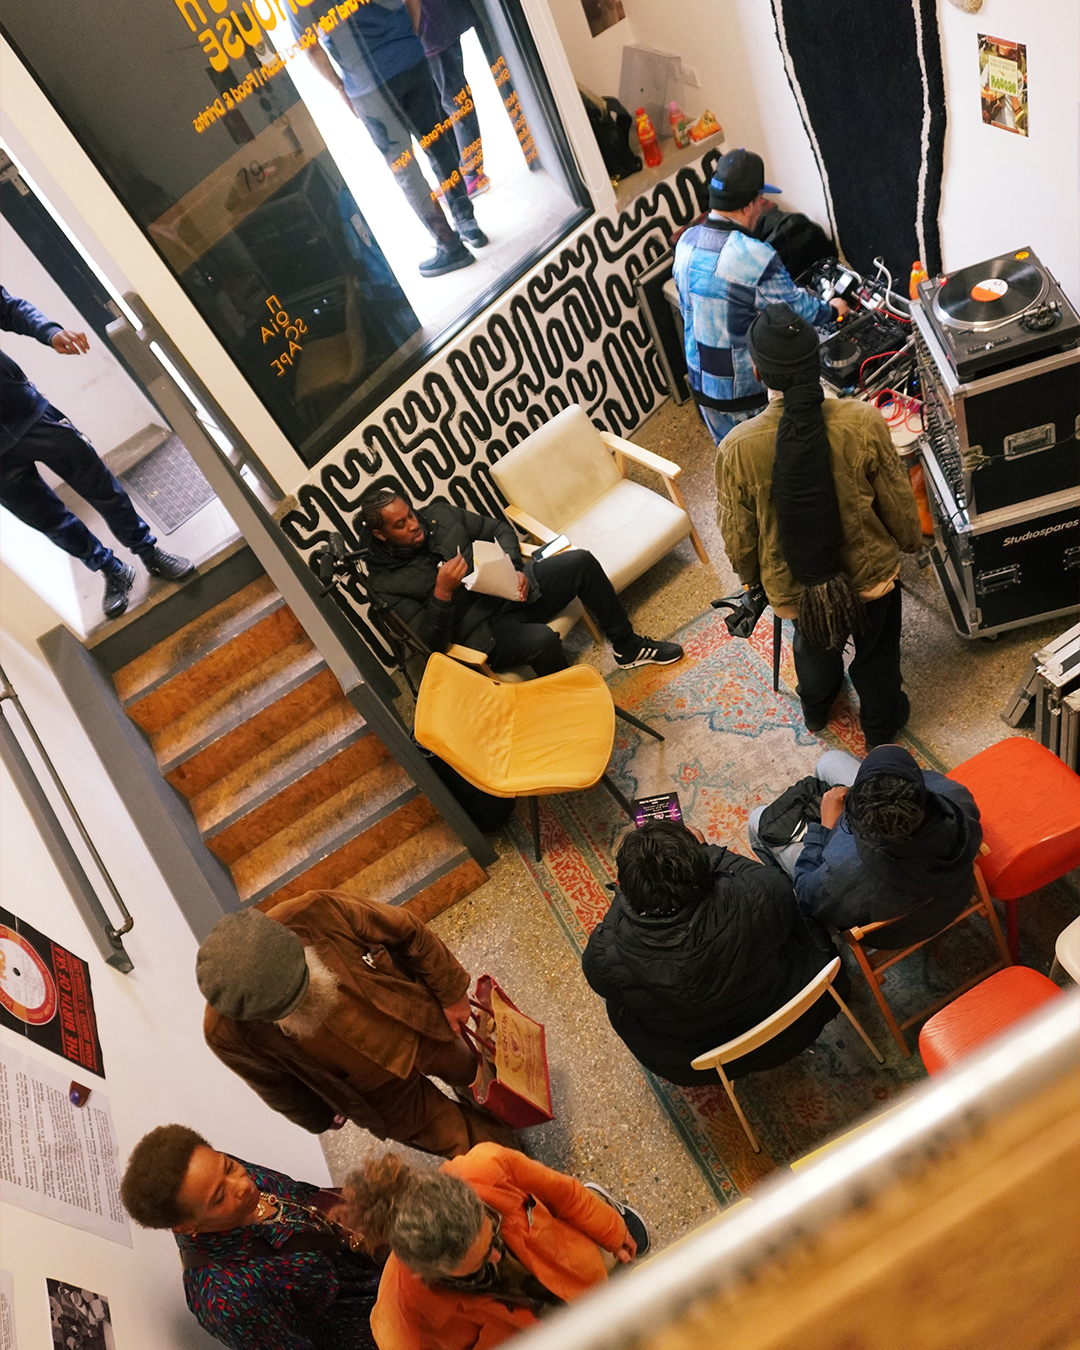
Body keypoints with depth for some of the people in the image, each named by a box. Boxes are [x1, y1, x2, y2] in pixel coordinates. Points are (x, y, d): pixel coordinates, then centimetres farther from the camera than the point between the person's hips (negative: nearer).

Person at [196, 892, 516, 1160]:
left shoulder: (319, 912, -38)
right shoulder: (227, 1035, -34)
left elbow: (408, 933, -19)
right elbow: (276, 1087, -9)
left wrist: (452, 993, -8)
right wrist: (323, 1117, 9)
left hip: (421, 1029, 1)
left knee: (468, 1072, 31)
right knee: (461, 1144, 14)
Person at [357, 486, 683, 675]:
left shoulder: (439, 514, 2)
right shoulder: (386, 584, -12)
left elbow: (499, 530, 11)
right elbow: (433, 641, -17)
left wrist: (516, 569, -7)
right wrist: (442, 592, -31)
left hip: (511, 589, 6)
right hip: (482, 631, -6)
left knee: (580, 561, -10)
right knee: (542, 640, -35)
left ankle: (628, 647, 8)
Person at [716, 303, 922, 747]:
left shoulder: (737, 448, -27)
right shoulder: (862, 422, -26)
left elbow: (738, 533, -13)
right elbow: (897, 500, -11)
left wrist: (750, 577, 9)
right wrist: (910, 540, 11)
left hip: (795, 586, 1)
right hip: (869, 575, 0)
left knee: (814, 646, 33)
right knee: (876, 652, 29)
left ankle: (816, 711, 63)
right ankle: (880, 725, 56)